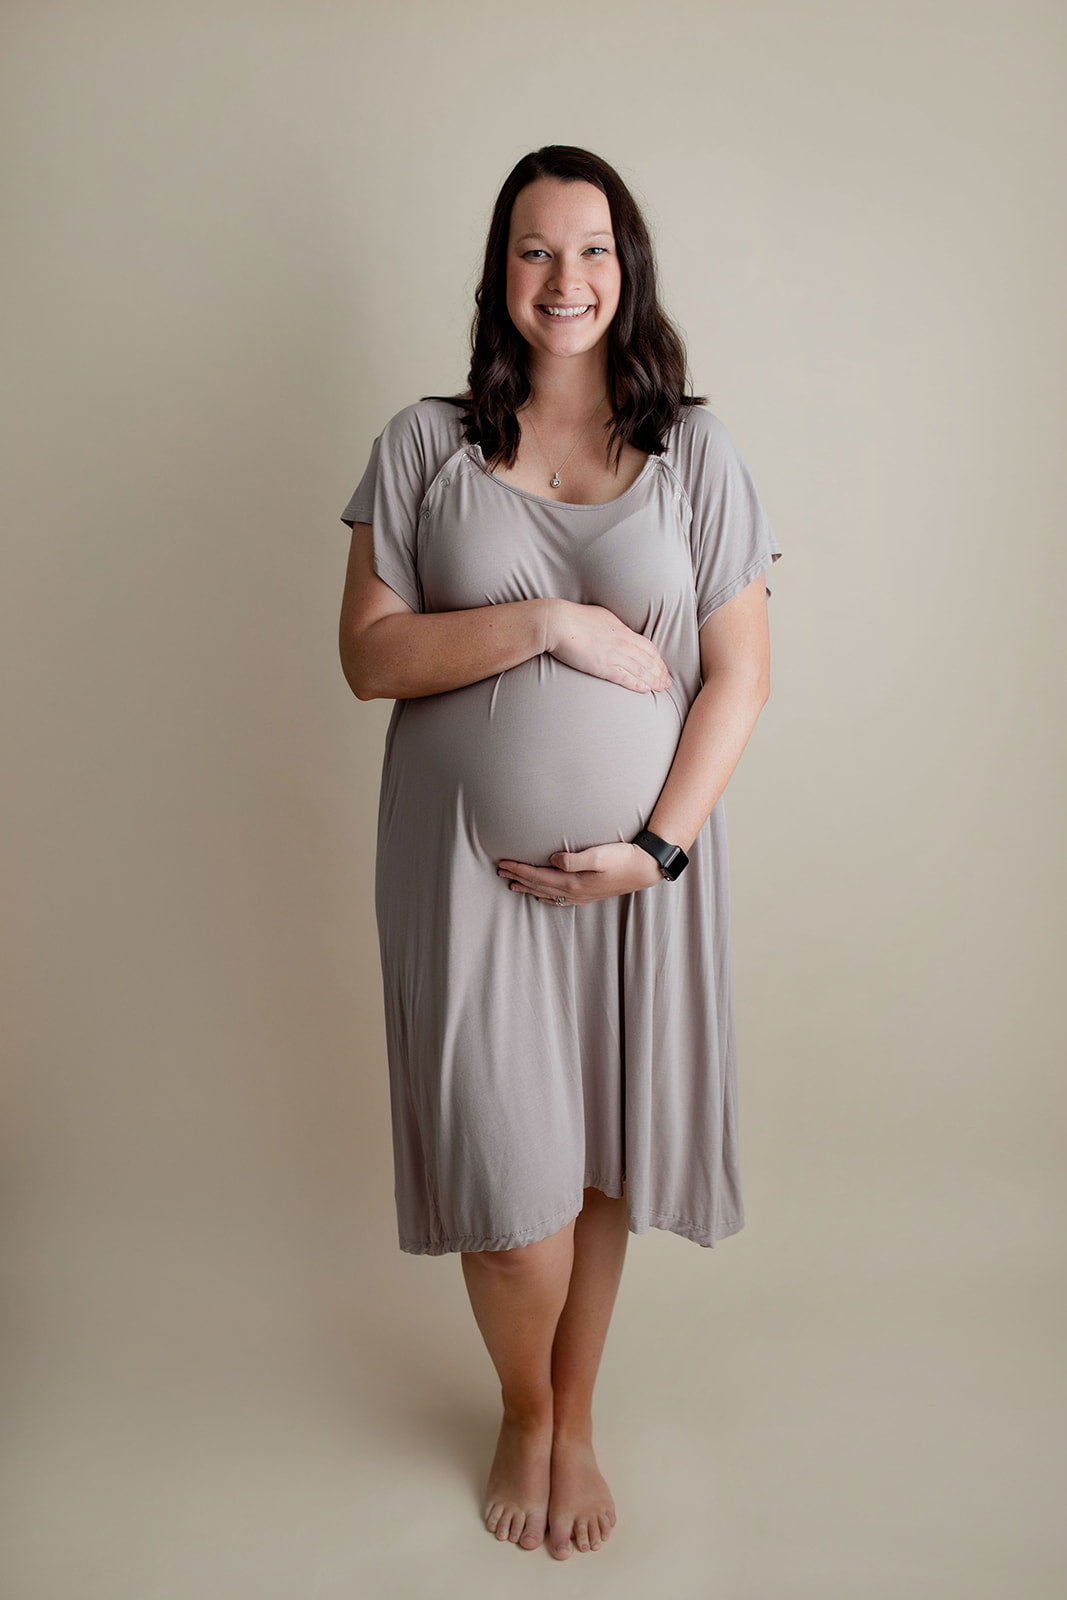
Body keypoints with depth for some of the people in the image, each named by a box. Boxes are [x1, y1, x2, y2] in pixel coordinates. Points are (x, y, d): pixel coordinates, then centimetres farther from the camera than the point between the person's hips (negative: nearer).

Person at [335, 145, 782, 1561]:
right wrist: (547, 622, -16)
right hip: (469, 866, 0)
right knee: (509, 1180, 2)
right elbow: (368, 655, -4)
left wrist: (656, 845, -11)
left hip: (643, 862, 1)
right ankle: (524, 1413, 35)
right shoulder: (425, 444, 3)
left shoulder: (696, 450, 3)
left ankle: (575, 1420, 38)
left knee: (604, 1162, 11)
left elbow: (738, 675, 0)